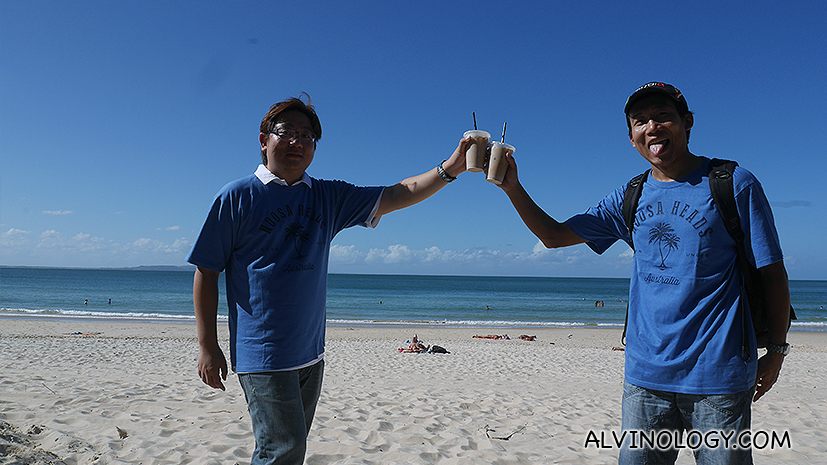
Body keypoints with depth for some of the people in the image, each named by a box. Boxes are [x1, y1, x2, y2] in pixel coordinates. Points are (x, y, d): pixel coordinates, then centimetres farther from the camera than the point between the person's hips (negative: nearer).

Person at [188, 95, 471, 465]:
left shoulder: (329, 197, 8)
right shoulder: (237, 197, -4)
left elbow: (396, 196, 1)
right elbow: (206, 272, -3)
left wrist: (449, 168, -13)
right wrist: (207, 345, -6)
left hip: (310, 352, 5)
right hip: (262, 352, -5)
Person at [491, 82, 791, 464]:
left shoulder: (734, 185, -3)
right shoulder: (630, 198, 7)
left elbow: (772, 272, 1)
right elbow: (553, 235, 10)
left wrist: (776, 351, 2)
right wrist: (513, 187, -1)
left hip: (718, 375, -3)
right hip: (645, 374, 4)